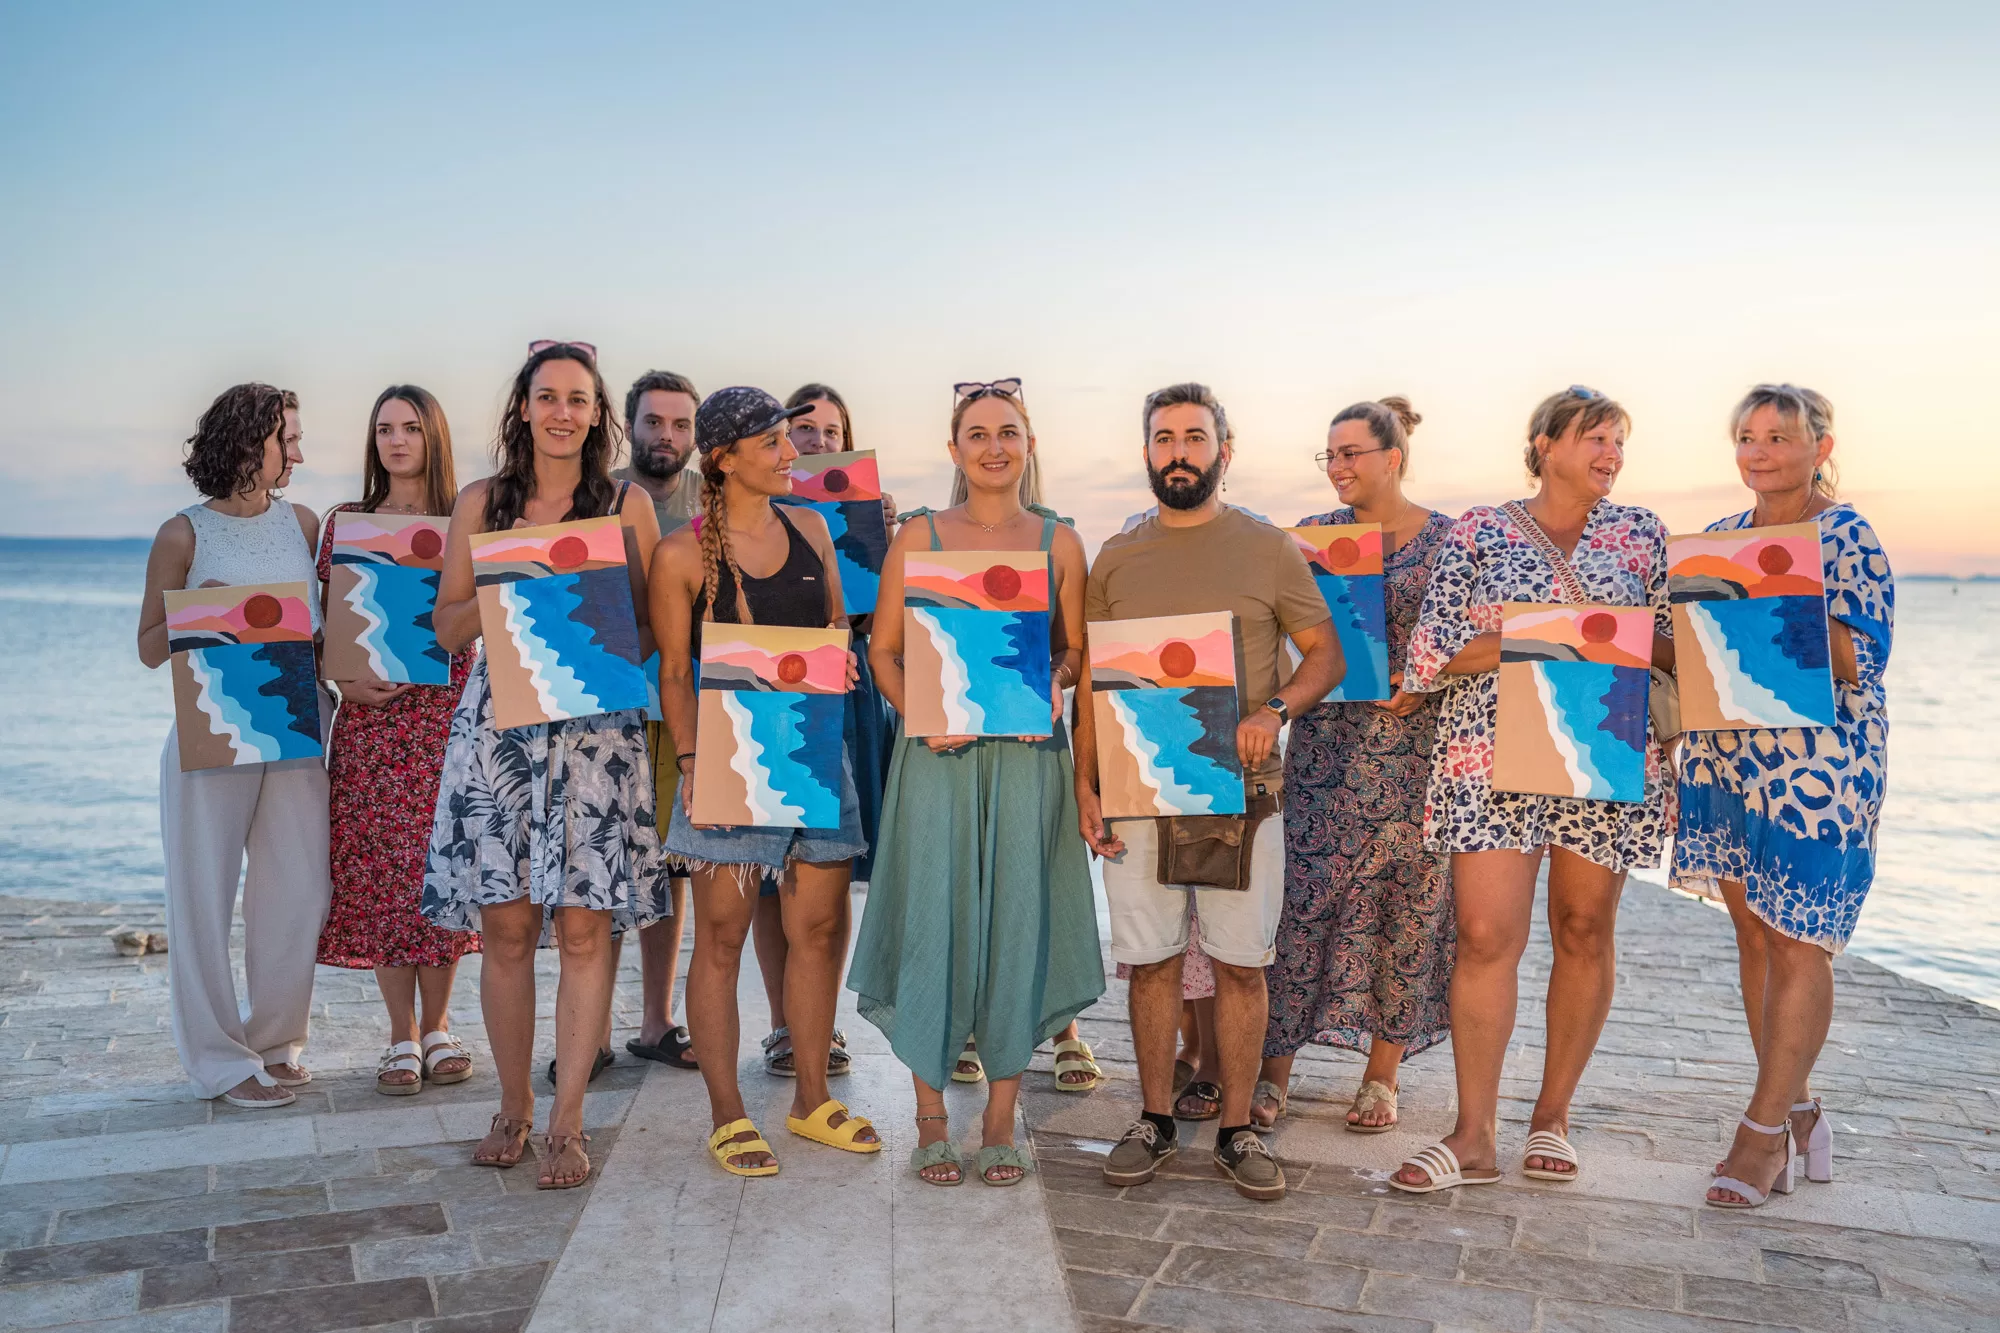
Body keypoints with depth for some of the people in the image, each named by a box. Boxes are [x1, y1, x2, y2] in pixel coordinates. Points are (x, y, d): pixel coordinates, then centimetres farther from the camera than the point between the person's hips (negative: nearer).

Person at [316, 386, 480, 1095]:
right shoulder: (344, 521, 10)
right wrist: (345, 681, -7)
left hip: (448, 711, -1)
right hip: (371, 712, 1)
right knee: (380, 867, 0)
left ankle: (437, 1024, 16)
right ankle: (402, 1035, 12)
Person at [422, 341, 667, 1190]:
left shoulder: (627, 504, 7)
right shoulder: (481, 504, 11)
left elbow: (648, 630, 7)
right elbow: (449, 627, 10)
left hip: (596, 727, -1)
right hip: (497, 723, 2)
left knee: (583, 926, -3)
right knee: (504, 923, 3)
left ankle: (566, 1122, 8)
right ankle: (514, 1108, 20)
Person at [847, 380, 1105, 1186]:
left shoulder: (1058, 542, 9)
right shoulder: (921, 536, 6)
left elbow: (1077, 648, 11)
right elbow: (883, 649, 4)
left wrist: (1052, 682, -11)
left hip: (1027, 754, 1)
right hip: (938, 753, -1)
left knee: (1017, 923, 2)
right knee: (932, 920, -1)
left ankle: (1000, 1120, 17)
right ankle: (931, 1118, 16)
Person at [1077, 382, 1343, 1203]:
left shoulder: (1268, 550, 3)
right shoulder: (1116, 559, 8)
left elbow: (1327, 653, 4)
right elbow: (1090, 679, 9)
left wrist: (1275, 710, -16)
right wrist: (1085, 784, 1)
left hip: (1242, 788, -1)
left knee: (1241, 963, 4)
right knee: (1151, 961, 8)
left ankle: (1237, 1131, 18)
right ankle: (1155, 1121, 23)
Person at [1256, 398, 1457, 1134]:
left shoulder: (1448, 540, 1)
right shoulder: (1315, 535, 6)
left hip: (1415, 746, -1)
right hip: (1327, 743, 1)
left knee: (1407, 902, 5)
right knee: (1305, 895, -2)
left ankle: (1382, 1074, 19)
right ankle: (1274, 1069, 8)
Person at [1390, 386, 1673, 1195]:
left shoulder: (1640, 535, 12)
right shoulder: (1479, 531, 5)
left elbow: (1672, 645, 12)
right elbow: (1433, 650, -3)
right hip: (1493, 757, -2)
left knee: (1584, 932, 6)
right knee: (1486, 937, -7)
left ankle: (1553, 1113, 23)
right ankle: (1475, 1137, 3)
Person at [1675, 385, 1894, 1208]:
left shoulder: (1848, 539, -6)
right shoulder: (1720, 539, 11)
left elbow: (1860, 661, -14)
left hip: (1818, 766, -6)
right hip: (1727, 760, 6)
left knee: (1796, 943, -2)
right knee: (1753, 929, 11)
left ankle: (1766, 1129, 6)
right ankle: (1797, 1109, 25)